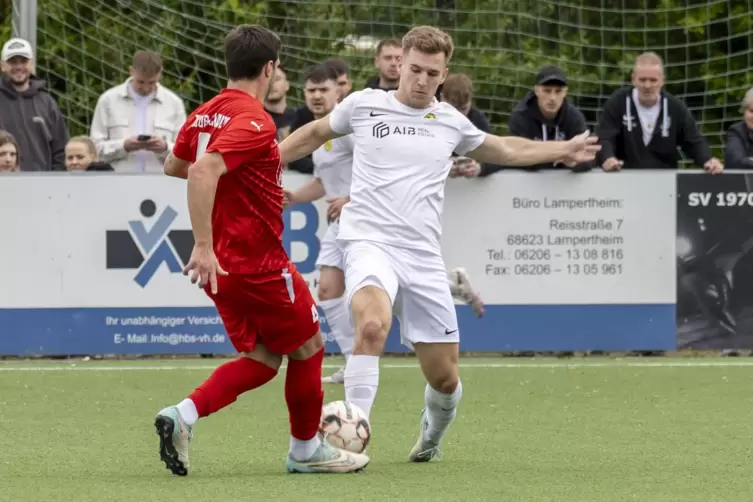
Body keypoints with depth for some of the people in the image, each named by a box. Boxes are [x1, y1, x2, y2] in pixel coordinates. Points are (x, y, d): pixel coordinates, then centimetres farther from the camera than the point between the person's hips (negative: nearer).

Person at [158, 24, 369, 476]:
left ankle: (184, 416, -4)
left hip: (223, 264, 9)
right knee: (308, 346, 11)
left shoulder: (205, 114, 7)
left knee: (262, 360, 15)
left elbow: (173, 165, 24)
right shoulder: (255, 121, -20)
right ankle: (306, 450, 23)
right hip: (258, 263, -9)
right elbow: (203, 172, -32)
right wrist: (203, 245, -33)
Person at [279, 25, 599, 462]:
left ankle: (432, 437, 39)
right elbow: (315, 134, 22)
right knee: (373, 325, -36)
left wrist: (564, 150, 31)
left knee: (445, 377, 5)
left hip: (424, 257, 4)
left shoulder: (451, 122, 12)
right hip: (370, 242, -3)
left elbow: (504, 150, 31)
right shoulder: (364, 105, 4)